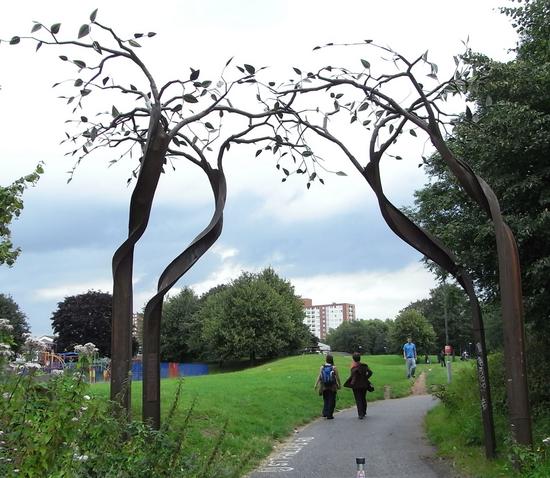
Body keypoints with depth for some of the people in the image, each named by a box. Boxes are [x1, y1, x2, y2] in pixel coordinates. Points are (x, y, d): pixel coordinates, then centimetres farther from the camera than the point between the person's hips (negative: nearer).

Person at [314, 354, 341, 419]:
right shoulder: (334, 368, -10)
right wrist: (339, 385, 6)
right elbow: (337, 377, -6)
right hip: (332, 387, -2)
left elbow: (319, 376, -5)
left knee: (325, 400, 20)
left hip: (324, 386, 2)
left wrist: (316, 384, 3)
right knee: (331, 401, 8)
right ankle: (329, 415, 8)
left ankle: (325, 413, 14)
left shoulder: (322, 367, -5)